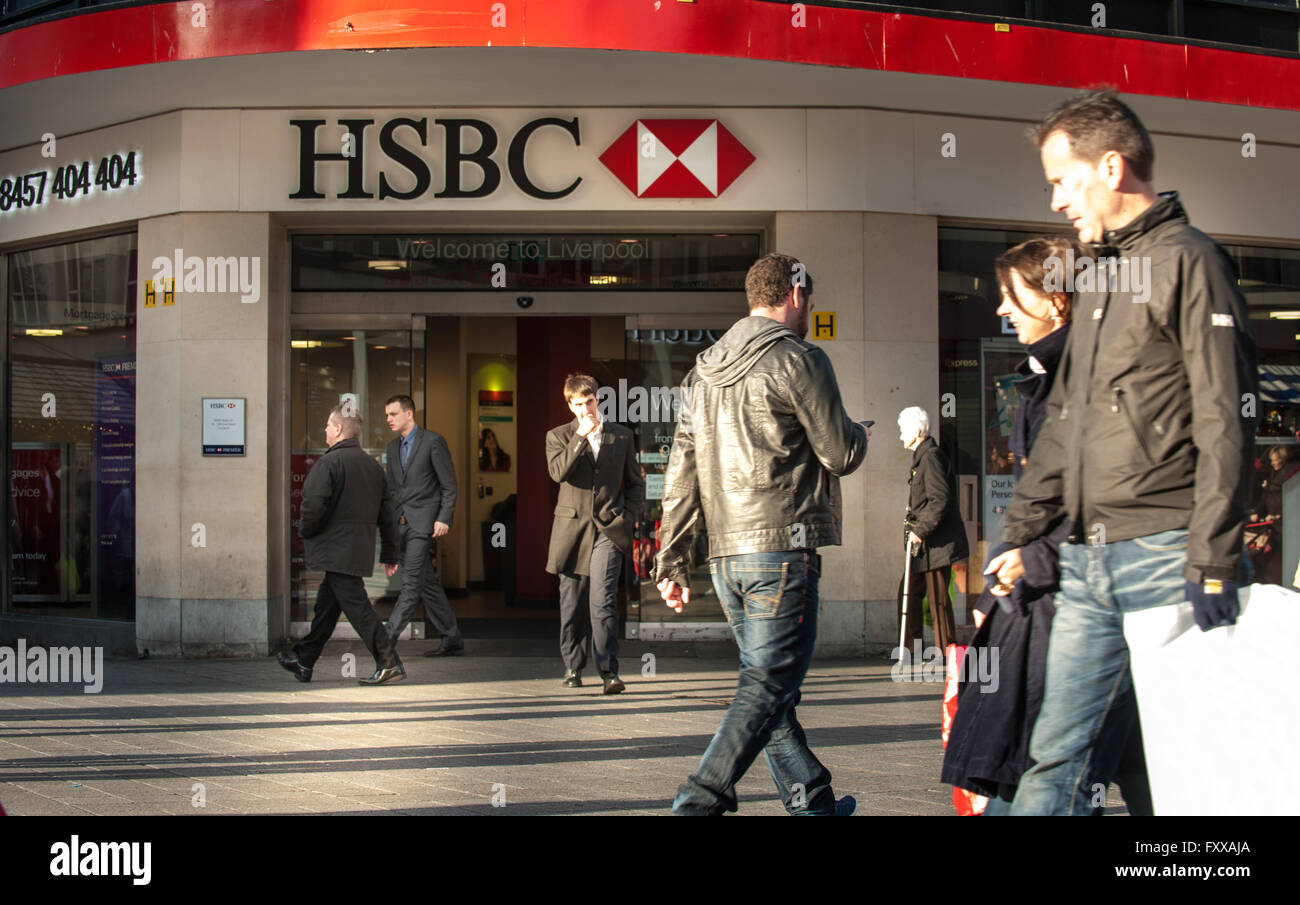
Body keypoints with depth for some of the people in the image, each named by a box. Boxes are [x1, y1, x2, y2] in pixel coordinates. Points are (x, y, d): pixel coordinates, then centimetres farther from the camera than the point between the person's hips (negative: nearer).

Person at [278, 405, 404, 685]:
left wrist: (305, 531, -2)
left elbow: (313, 504, -22)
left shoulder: (329, 462, -13)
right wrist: (389, 553, 19)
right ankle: (304, 662, 26)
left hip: (337, 550, -9)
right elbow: (386, 512, 14)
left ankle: (389, 663, -12)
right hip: (361, 549, 9)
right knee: (326, 604, 17)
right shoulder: (373, 465, 12)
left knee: (356, 605, -7)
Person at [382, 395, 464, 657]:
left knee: (411, 583, -11)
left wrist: (444, 519, -14)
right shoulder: (393, 448, 16)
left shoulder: (433, 441, -4)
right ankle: (452, 639, 16)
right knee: (428, 584, 9)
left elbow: (449, 485, -5)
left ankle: (388, 639, -14)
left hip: (424, 523, -7)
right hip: (402, 525, 7)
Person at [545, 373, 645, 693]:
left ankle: (609, 671, -15)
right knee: (572, 604, 7)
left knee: (602, 600, -15)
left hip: (608, 529, -1)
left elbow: (635, 483, 16)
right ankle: (573, 667, 22)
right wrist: (581, 435, -15)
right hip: (572, 527, 1)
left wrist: (629, 518, 3)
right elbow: (558, 472, -12)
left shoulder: (621, 436, 10)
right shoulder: (558, 436, 7)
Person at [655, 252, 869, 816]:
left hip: (725, 553, 8)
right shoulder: (798, 359, -7)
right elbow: (839, 455, -7)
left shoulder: (703, 371, 15)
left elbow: (681, 474, 13)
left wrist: (671, 561, 14)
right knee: (768, 684, -6)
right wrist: (859, 435, 17)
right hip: (781, 545, -8)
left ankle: (812, 801, 21)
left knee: (768, 679, 14)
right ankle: (701, 800, -15)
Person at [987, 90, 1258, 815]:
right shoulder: (1100, 279, 21)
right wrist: (1021, 530, 20)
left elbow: (1226, 420, -13)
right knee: (1060, 756, 6)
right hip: (1090, 564, 8)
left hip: (1166, 556, -8)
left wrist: (1212, 558, -18)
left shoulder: (1187, 260, -6)